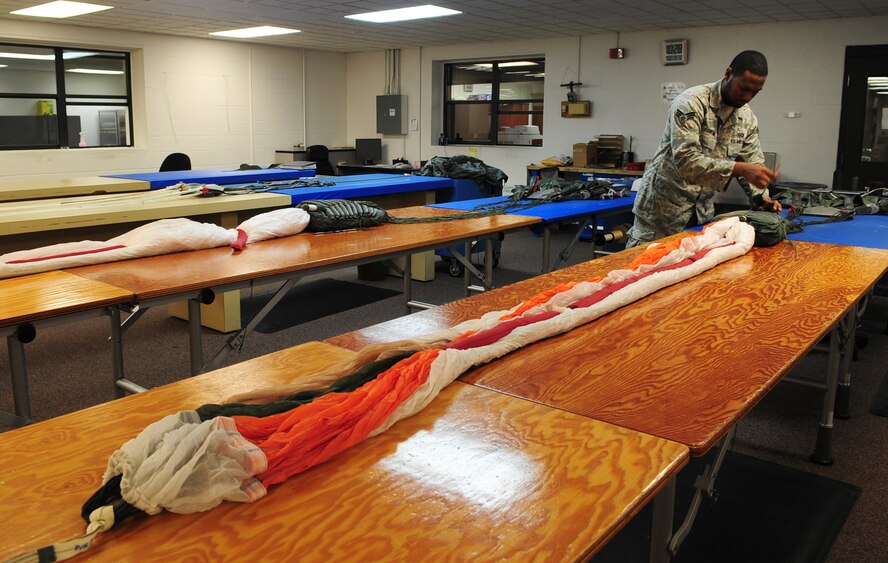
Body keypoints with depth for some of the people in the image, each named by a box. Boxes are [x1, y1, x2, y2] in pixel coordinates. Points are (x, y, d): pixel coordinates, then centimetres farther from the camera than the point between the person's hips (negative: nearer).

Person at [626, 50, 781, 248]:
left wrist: (760, 197, -10)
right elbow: (686, 160, -28)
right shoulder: (691, 102, -18)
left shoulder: (748, 118, 4)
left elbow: (753, 162, 9)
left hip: (703, 209, 7)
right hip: (664, 206, -6)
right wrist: (739, 169, -35)